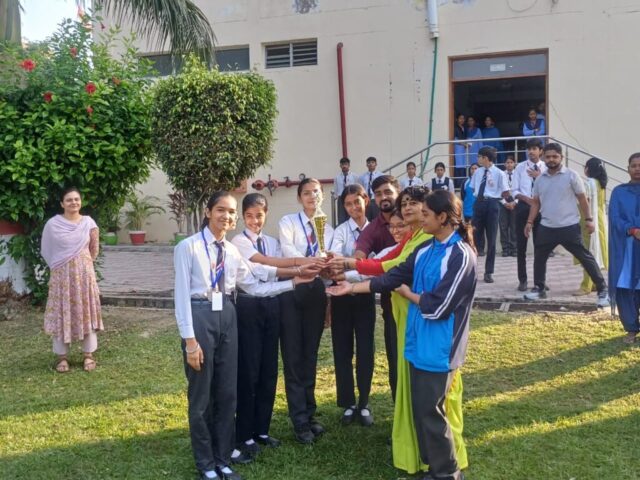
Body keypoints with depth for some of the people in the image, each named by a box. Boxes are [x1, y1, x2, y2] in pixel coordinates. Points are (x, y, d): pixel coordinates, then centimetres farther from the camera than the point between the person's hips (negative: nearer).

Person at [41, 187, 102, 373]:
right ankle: (62, 356, 14)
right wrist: (59, 265, 8)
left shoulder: (89, 222, 0)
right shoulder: (52, 224, -4)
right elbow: (46, 251, 6)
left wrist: (83, 264, 12)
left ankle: (88, 355, 14)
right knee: (62, 313, 3)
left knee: (86, 312, 5)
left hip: (84, 273, 1)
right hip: (61, 275, -1)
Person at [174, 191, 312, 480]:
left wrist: (293, 283, 4)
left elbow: (255, 287, 12)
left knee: (227, 392, 12)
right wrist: (190, 339, -15)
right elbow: (182, 295, -11)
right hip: (199, 318, -6)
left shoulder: (232, 251, 9)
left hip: (226, 318, 6)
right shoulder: (188, 247, -9)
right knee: (201, 395, 6)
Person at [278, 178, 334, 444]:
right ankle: (300, 420, 8)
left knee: (310, 355, 12)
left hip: (316, 291, 4)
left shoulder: (328, 229, 12)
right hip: (292, 290, -4)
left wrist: (330, 300, 3)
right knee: (293, 355, 0)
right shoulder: (288, 222, -2)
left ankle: (309, 413, 24)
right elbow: (289, 252, -19)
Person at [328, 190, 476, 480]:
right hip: (418, 343, 8)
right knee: (420, 410, 15)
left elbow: (437, 307, -21)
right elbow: (393, 277, 8)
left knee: (430, 412, 2)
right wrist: (352, 288, 6)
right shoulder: (424, 251, 7)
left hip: (439, 349, -8)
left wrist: (407, 293, -5)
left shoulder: (461, 256, -18)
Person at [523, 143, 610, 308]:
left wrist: (588, 219, -4)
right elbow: (536, 202, 13)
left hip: (569, 227, -4)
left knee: (585, 258, -3)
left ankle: (602, 290, 4)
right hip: (546, 227, 5)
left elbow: (582, 198, -1)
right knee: (539, 258, 12)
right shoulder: (540, 179, 7)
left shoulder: (571, 175, -5)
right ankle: (539, 289, 28)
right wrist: (530, 222, 6)